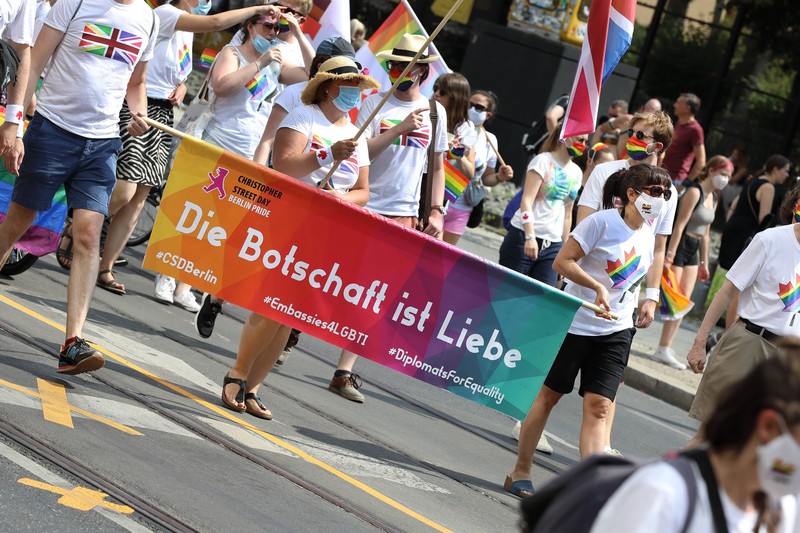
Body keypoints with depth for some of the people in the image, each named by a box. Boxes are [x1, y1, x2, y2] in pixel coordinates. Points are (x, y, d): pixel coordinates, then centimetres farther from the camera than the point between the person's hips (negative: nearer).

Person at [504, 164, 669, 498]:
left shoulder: (647, 237, 9)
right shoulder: (602, 222, -11)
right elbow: (562, 262, -15)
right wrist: (598, 287, -25)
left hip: (616, 332, 5)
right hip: (575, 323, -5)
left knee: (598, 407, -5)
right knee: (550, 394, 5)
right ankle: (520, 472, 17)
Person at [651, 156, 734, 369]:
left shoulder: (713, 198, 13)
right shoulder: (695, 192, -14)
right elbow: (680, 225, -19)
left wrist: (704, 263, 17)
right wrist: (669, 256, -23)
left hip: (693, 251, 9)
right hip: (678, 246, -9)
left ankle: (664, 349, 6)